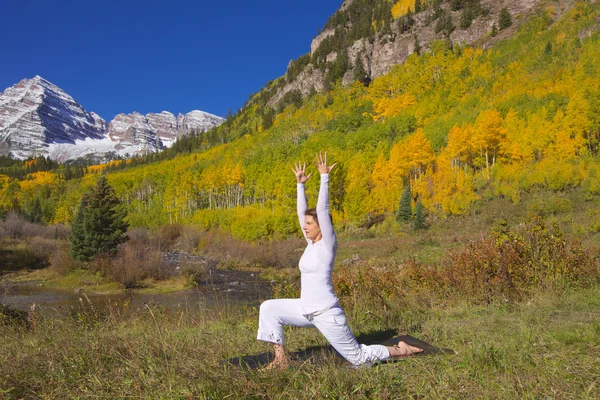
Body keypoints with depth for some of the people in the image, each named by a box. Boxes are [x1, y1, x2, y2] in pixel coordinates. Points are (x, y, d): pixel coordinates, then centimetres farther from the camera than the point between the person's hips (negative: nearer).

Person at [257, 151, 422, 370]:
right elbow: (301, 212, 8)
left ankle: (402, 351, 24)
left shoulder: (328, 245, -13)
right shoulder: (312, 243, 6)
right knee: (269, 308, -1)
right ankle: (281, 358, 5)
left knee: (359, 357, 3)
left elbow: (322, 210, -22)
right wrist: (300, 184, 10)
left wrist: (324, 177, -23)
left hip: (326, 314, -8)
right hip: (306, 310, 8)